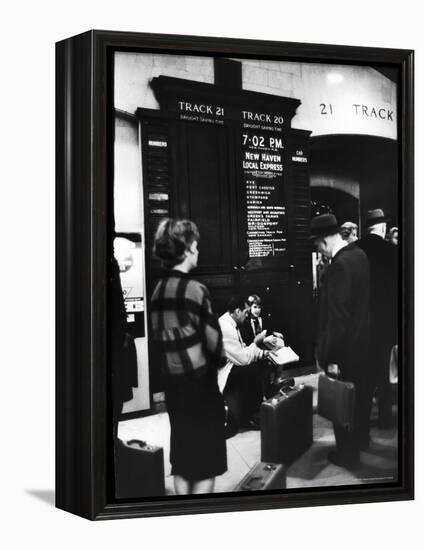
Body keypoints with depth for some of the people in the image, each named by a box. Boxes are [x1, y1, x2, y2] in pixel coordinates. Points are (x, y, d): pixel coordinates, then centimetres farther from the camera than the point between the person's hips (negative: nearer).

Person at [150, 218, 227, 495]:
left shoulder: (158, 289, 2)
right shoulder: (194, 289, -17)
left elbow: (159, 336, 6)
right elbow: (212, 337, -14)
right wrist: (220, 359, 5)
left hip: (172, 379, 6)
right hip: (199, 379, -6)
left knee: (182, 450, 17)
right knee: (207, 453, 5)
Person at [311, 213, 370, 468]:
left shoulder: (340, 265, -27)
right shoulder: (359, 254, 2)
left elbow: (337, 315, -27)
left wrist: (331, 358, -22)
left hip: (346, 346, -9)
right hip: (362, 340, 9)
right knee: (360, 394, 24)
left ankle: (347, 454, 21)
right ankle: (360, 435, 43)